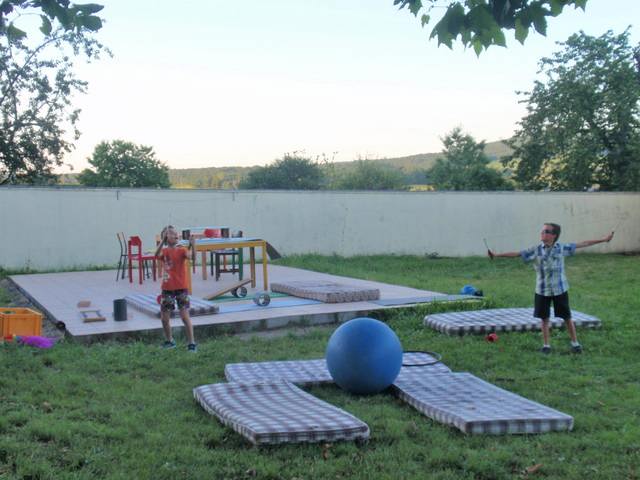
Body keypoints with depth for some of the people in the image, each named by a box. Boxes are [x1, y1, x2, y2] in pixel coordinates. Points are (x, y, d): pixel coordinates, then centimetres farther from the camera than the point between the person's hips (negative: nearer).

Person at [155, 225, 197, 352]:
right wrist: (163, 241, -36)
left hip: (181, 288, -3)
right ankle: (169, 341, 31)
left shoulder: (181, 250, -4)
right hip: (167, 289, 3)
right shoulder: (164, 251, 0)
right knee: (164, 317, 10)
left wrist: (192, 245, -44)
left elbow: (189, 255, -26)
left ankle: (191, 343, -1)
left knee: (185, 315, -7)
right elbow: (157, 254, -24)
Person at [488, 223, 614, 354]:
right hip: (542, 290, 1)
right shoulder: (536, 250, -6)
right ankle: (546, 345, 21)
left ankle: (575, 343, 21)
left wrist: (603, 239, 3)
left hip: (560, 289, 0)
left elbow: (582, 244, 0)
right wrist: (496, 255, -17)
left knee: (567, 317, 7)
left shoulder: (561, 248, -5)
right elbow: (517, 253, -10)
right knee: (544, 318, 8)